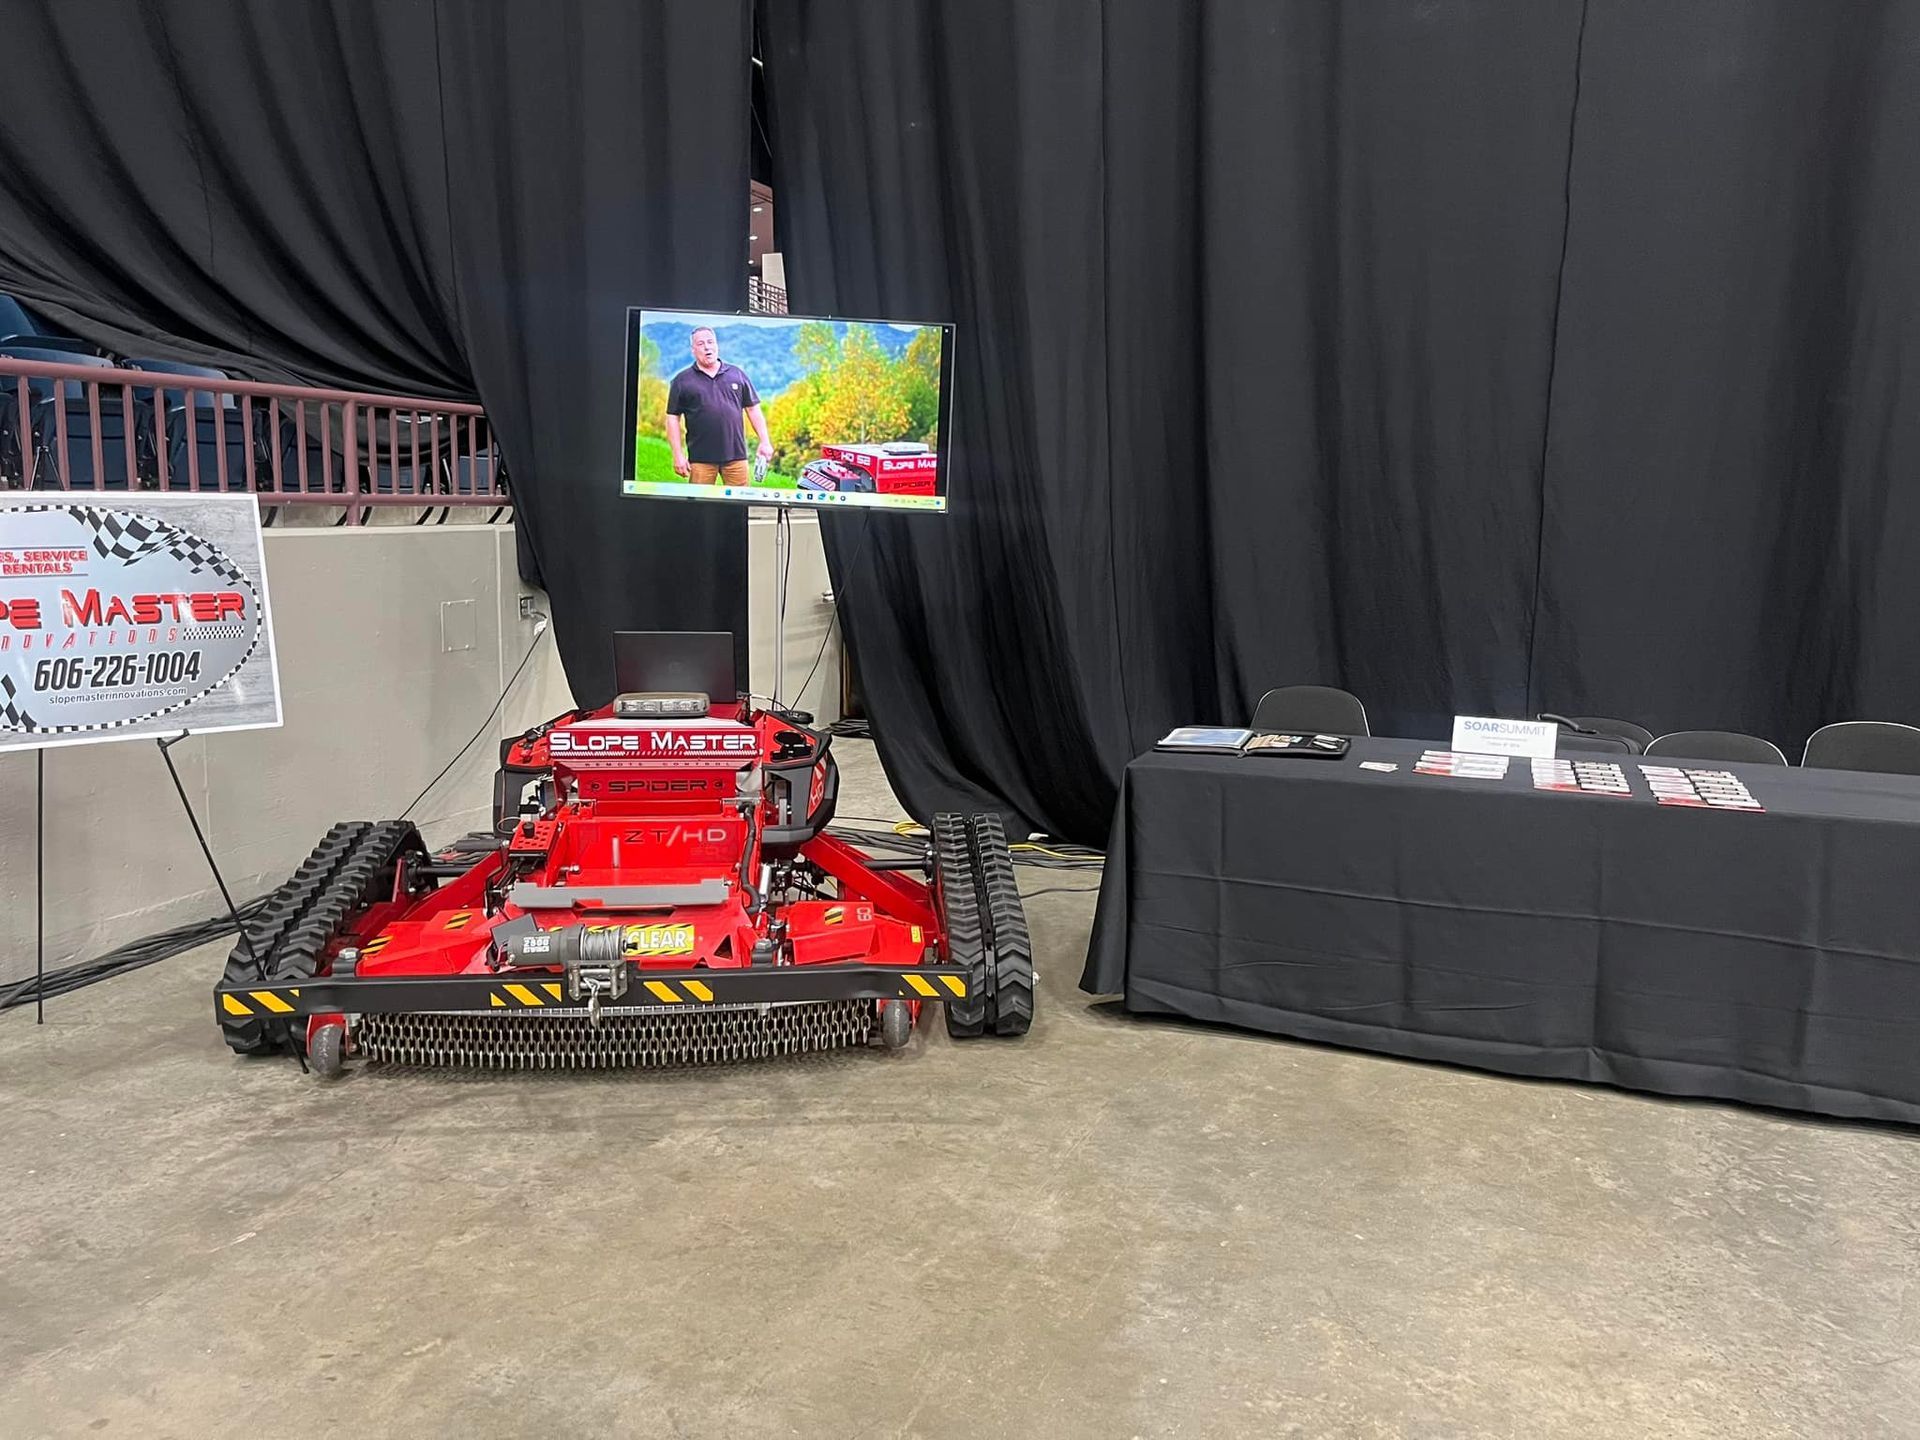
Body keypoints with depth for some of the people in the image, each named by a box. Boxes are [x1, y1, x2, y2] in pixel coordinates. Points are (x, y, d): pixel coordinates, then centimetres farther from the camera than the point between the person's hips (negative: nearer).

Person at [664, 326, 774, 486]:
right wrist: (678, 455, -4)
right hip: (700, 458, -1)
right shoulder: (682, 381, 6)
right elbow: (673, 418, 4)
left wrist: (765, 442, 4)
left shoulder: (737, 374, 12)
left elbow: (753, 409, 13)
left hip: (736, 455, 1)